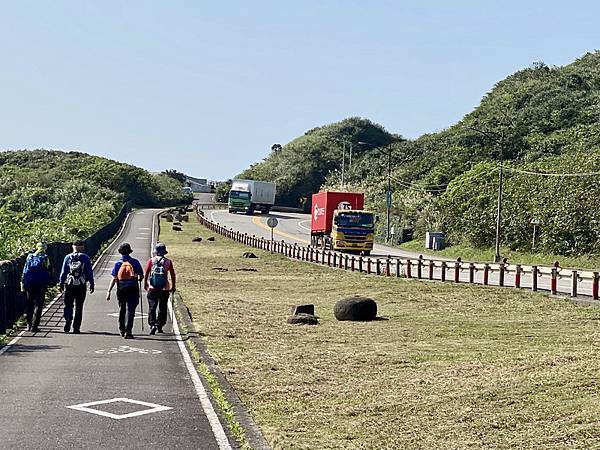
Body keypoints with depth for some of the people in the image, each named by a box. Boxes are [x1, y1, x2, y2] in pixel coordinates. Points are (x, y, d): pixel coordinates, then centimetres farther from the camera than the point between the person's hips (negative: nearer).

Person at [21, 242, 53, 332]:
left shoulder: (29, 257, 6)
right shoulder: (45, 258, -3)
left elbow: (24, 271, 5)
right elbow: (49, 271, -4)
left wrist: (23, 283, 7)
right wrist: (49, 282, 5)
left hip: (29, 284, 3)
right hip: (41, 284, -3)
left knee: (29, 305, 15)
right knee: (38, 305, 0)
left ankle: (29, 325, 19)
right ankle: (34, 326, -6)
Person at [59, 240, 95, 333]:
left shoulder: (67, 257, 3)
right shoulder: (85, 258, 1)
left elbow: (63, 271, 4)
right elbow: (89, 272, 1)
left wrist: (61, 283, 10)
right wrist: (91, 284, 6)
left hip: (69, 285, 0)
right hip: (81, 286, 0)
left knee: (68, 305, 10)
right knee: (79, 307, 6)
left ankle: (68, 320, -15)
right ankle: (76, 327, 4)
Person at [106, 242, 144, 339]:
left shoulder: (118, 263, 0)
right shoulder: (135, 262, -1)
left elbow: (114, 279, -5)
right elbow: (141, 276, 4)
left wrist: (109, 291, -5)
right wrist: (137, 279, 28)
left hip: (121, 290, 2)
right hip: (133, 289, -2)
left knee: (122, 310, 19)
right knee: (130, 310, -2)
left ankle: (122, 330, 30)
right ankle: (128, 332, -12)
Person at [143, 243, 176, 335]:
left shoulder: (151, 261, -1)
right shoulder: (168, 262, 0)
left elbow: (146, 273, -4)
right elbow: (172, 275, 2)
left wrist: (145, 284, 9)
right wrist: (173, 286, 13)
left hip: (152, 289, -1)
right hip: (164, 289, 1)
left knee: (152, 308, 3)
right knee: (162, 309, 11)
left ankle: (152, 324, -14)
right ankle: (160, 326, 14)